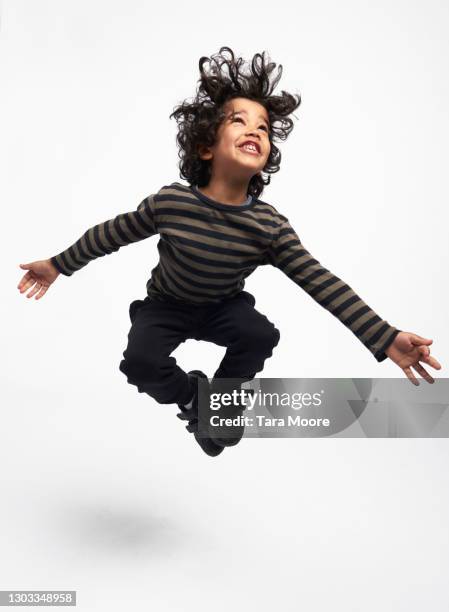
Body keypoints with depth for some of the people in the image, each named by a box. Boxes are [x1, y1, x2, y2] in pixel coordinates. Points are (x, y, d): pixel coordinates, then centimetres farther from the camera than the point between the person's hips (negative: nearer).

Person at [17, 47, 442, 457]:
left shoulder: (271, 226, -23)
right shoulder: (170, 202, -25)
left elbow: (321, 283, -24)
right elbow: (113, 233, -9)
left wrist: (384, 337, -31)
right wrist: (58, 264, 2)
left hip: (224, 307, 1)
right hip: (166, 306, -1)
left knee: (262, 336, -26)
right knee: (140, 363, -25)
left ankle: (217, 397, 5)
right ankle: (192, 394, 10)